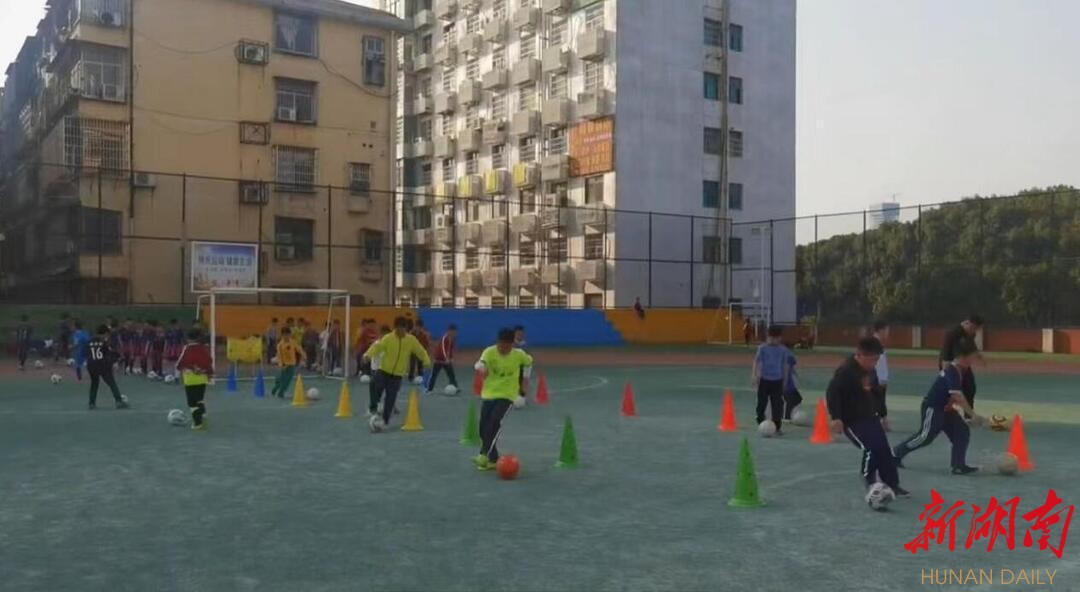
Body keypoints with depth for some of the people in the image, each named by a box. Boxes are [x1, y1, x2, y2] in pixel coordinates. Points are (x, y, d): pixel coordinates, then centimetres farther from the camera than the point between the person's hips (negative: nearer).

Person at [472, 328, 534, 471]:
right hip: (489, 394, 2)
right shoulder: (489, 352, -13)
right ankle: (493, 459, 19)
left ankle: (484, 455, -25)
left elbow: (528, 362, 13)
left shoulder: (519, 354, -9)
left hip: (507, 395, -2)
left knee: (495, 423, -24)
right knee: (484, 428, 4)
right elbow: (480, 363, -33)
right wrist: (481, 368, -56)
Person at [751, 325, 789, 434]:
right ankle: (761, 424, 16)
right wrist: (755, 375, -14)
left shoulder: (783, 350, 2)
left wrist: (785, 380, 12)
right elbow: (756, 361, -5)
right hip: (764, 379, -1)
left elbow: (785, 365, 9)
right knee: (762, 403, 1)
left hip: (777, 380, 1)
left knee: (778, 405, 1)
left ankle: (777, 428, 10)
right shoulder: (763, 348, -5)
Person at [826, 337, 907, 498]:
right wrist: (836, 417, -30)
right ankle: (870, 483, 3)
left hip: (870, 418, 8)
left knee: (884, 450, 6)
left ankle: (893, 484, 19)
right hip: (851, 420, -8)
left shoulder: (870, 371, 6)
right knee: (870, 449, -18)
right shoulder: (846, 371, -21)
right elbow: (832, 392, -25)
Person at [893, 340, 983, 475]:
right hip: (932, 408, -10)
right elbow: (958, 396, -32)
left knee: (963, 432, 1)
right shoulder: (952, 372, -26)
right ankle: (895, 454, 13)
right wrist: (973, 415, -32)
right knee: (925, 437, -2)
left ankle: (959, 466, 3)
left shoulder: (959, 369, 4)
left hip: (945, 408, 10)